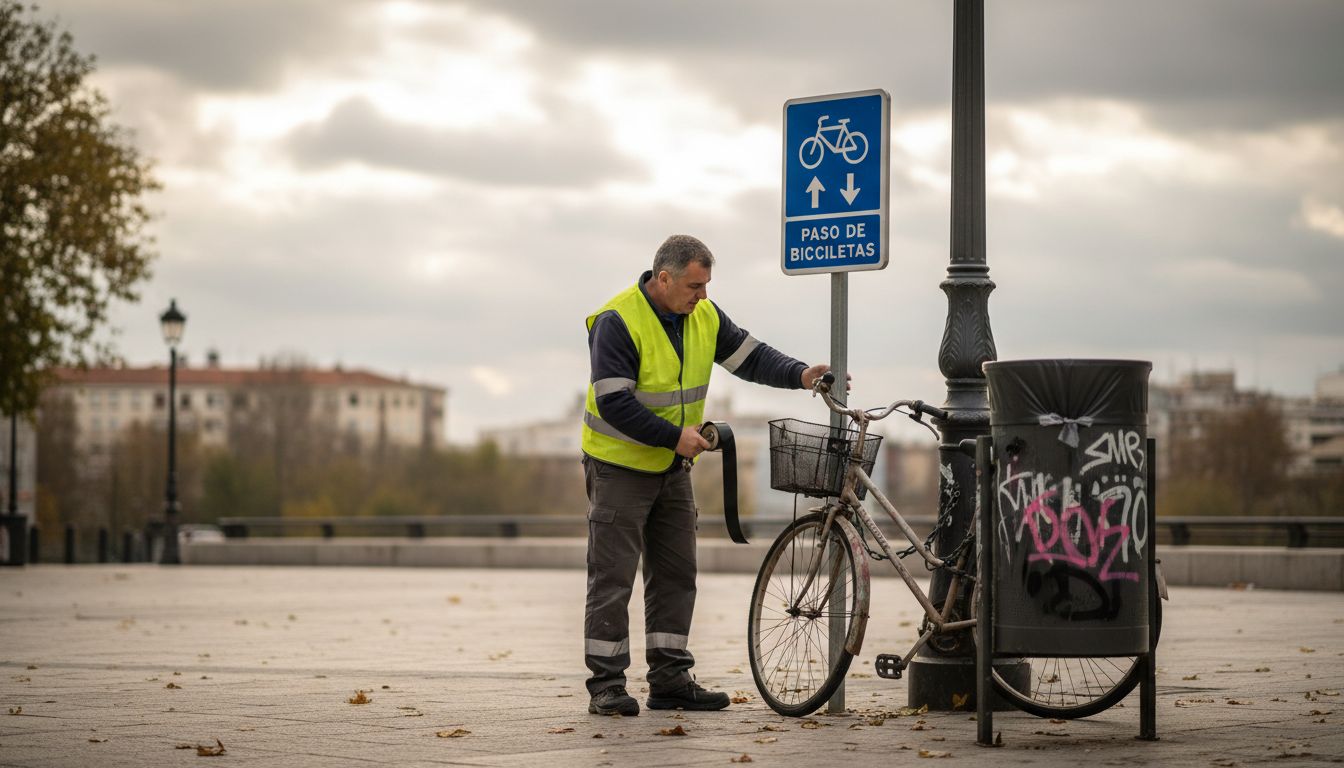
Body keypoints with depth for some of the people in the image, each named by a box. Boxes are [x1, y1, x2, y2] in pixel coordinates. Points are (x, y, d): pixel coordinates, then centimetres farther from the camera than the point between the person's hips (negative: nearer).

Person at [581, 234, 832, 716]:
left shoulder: (704, 316, 0)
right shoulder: (618, 322, -21)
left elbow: (750, 356, 4)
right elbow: (614, 404, -25)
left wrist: (799, 375, -14)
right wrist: (674, 436, -26)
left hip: (672, 468, 7)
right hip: (620, 465, -7)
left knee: (676, 574, 8)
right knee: (613, 577, -5)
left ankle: (670, 679, 14)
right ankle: (606, 685, -1)